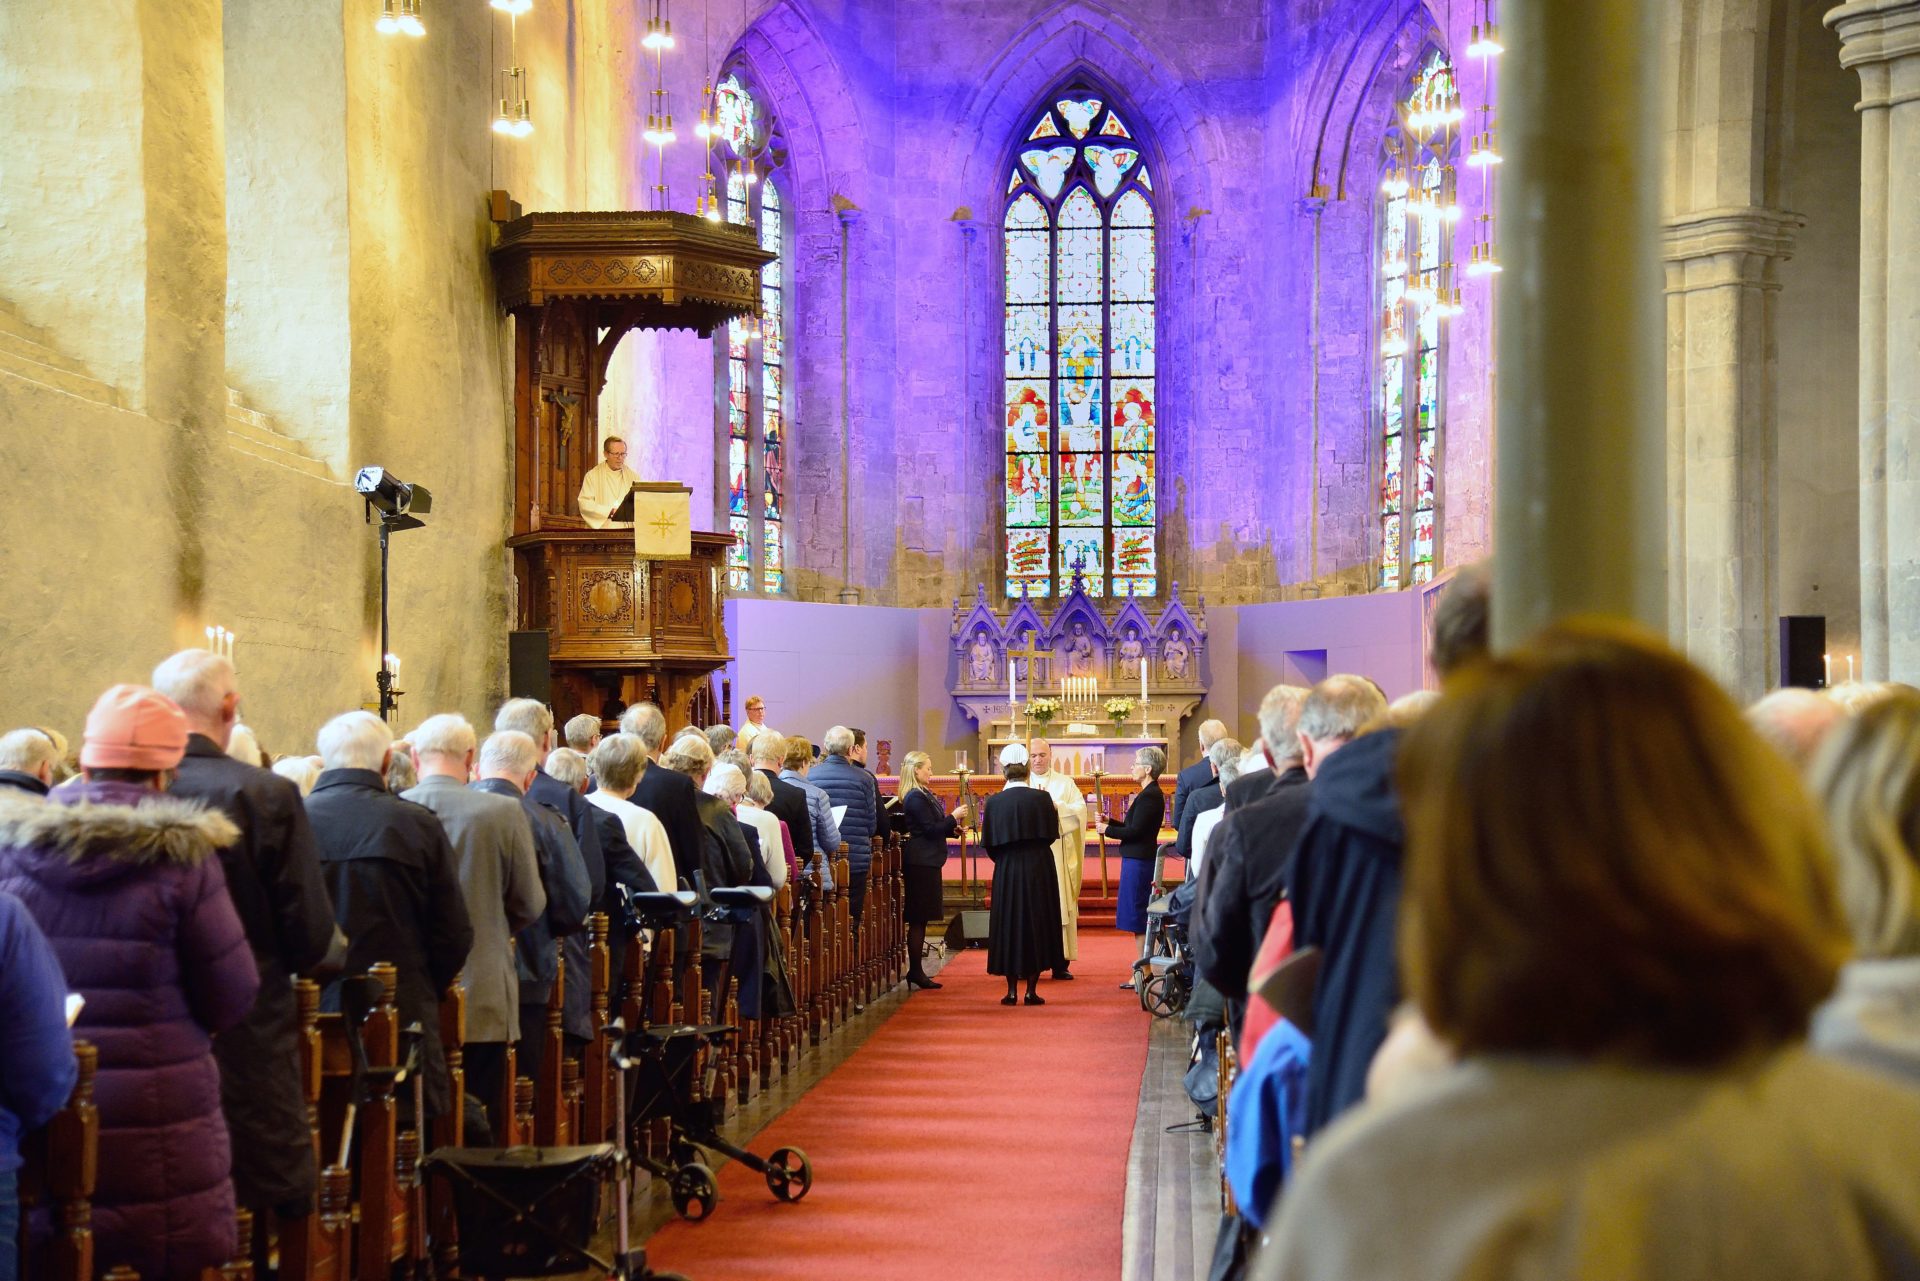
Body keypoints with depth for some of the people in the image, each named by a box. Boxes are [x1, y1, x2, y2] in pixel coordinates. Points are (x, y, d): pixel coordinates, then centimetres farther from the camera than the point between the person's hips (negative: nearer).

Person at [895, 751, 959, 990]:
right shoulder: (916, 798, -16)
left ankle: (916, 970, 15)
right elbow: (930, 829, -18)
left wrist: (952, 829, 11)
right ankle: (916, 971, -3)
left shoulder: (922, 794, 16)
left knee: (919, 919, 11)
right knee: (919, 919, -6)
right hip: (922, 861, -10)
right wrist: (953, 818, -10)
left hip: (925, 861, 10)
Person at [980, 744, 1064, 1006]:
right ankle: (1031, 990, 6)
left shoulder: (994, 802, -7)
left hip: (1006, 872, 0)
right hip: (1039, 869, 0)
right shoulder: (1042, 798, -8)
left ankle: (1011, 991, 7)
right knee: (1037, 924, 8)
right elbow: (1052, 834, 1)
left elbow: (988, 843, -1)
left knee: (1009, 925, 9)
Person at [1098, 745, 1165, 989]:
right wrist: (1111, 822, 12)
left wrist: (1107, 830, -8)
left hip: (1139, 862, -10)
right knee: (1141, 918, 13)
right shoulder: (1151, 794, 14)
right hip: (1140, 860, 10)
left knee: (1138, 917, -5)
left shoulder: (1149, 796, -17)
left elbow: (1135, 831, -20)